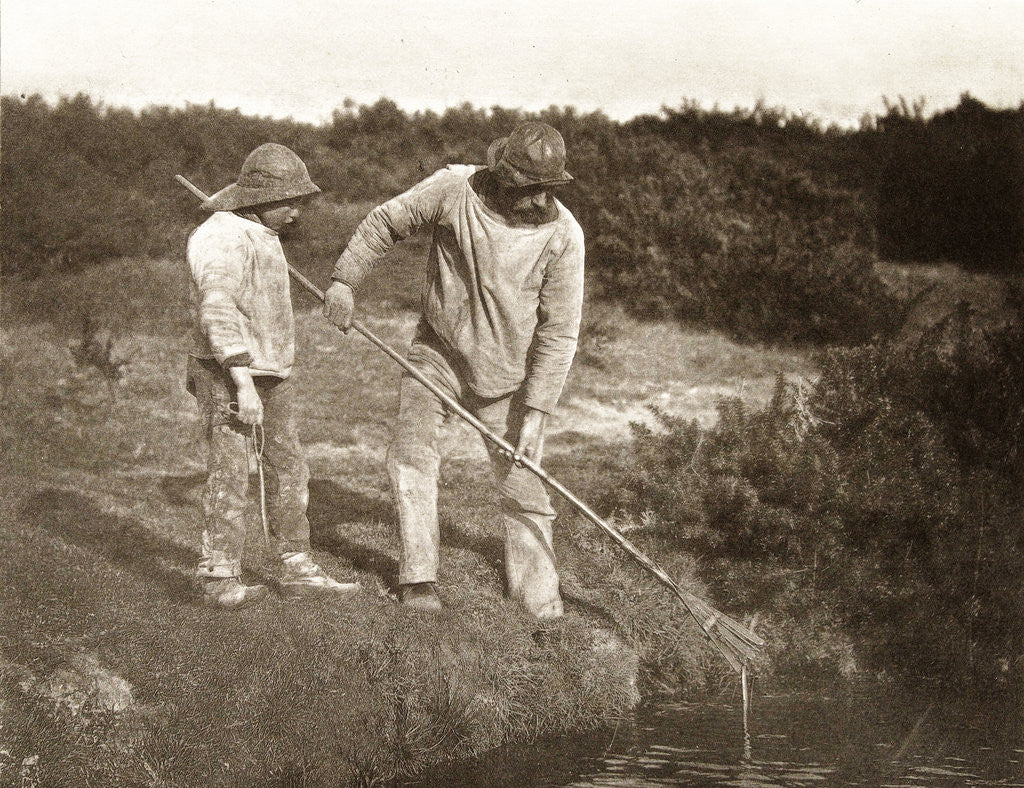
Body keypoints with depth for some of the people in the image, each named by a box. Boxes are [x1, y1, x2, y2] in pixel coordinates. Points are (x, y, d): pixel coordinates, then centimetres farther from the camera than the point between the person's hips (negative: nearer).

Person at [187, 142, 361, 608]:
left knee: (288, 468, 10)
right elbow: (217, 310, -25)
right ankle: (220, 580, -4)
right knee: (228, 474, -8)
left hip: (271, 372, 10)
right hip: (226, 372, -10)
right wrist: (242, 383, -31)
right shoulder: (223, 237, -15)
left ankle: (298, 569, 16)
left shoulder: (261, 234, 17)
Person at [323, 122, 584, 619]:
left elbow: (559, 332, -13)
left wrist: (536, 411, -16)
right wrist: (344, 280, -1)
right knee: (411, 451, -10)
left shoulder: (562, 234, -16)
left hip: (505, 373, -1)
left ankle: (539, 597, 15)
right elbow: (387, 221, 1)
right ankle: (418, 577, 2)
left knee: (522, 484, 1)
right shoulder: (453, 189, -16)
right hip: (437, 352, 1)